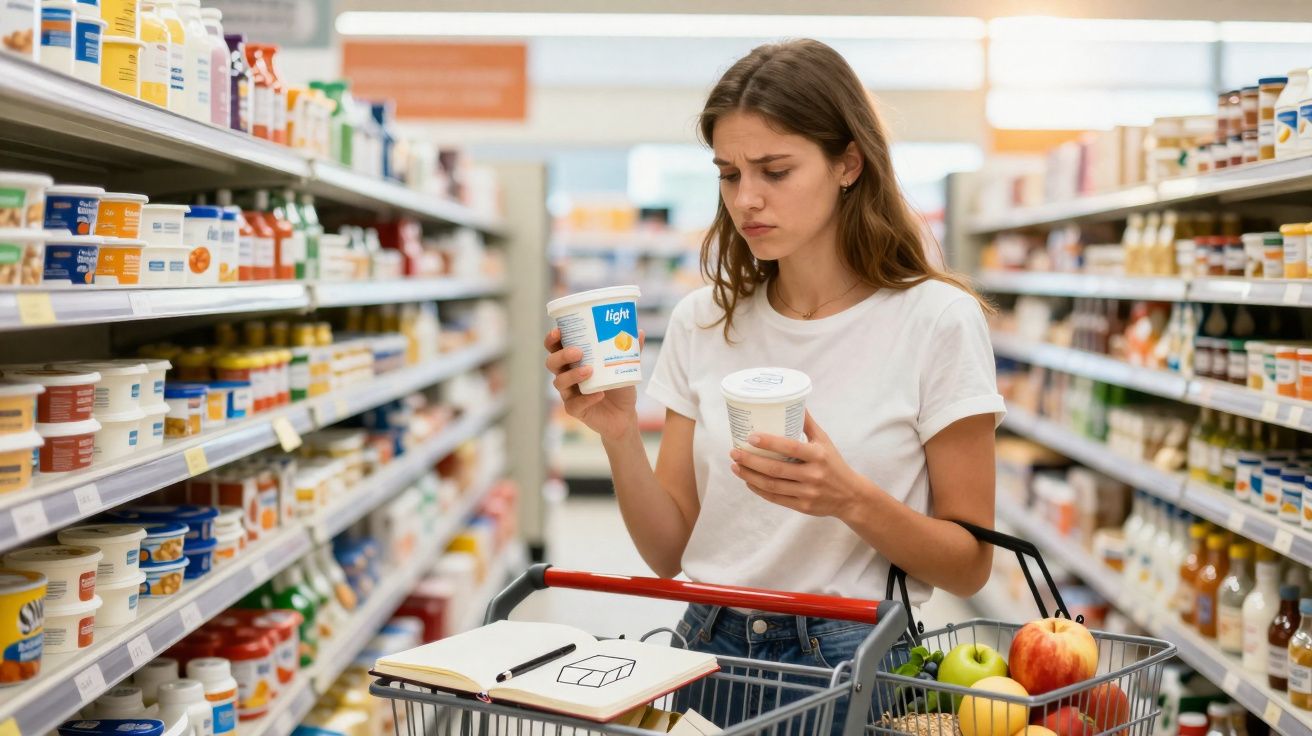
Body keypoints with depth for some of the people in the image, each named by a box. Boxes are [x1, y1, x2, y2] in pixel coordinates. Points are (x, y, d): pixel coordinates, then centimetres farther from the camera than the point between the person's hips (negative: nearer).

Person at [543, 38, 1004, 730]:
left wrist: (852, 501, -21)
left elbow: (968, 566, -4)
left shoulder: (935, 320, -8)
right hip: (710, 647, 2)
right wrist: (619, 437, -11)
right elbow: (670, 551, 5)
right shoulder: (702, 322, 4)